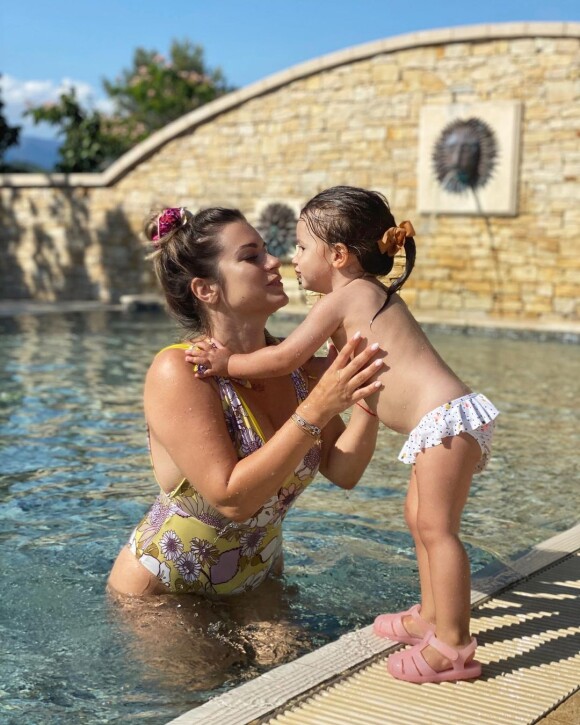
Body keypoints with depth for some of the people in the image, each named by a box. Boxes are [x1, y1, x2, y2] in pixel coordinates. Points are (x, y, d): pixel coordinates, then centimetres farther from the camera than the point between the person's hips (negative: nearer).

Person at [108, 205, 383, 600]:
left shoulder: (296, 364, -3)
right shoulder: (177, 370, -21)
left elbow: (343, 472, -6)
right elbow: (232, 499, -27)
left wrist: (369, 396, -20)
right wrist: (316, 411, -30)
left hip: (257, 584, 4)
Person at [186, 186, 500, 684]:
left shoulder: (342, 298, -7)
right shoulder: (372, 294, 21)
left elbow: (285, 358, -6)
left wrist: (228, 363, 6)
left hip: (445, 416, -11)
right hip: (446, 420, 11)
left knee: (436, 527, -9)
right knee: (420, 516, 19)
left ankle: (452, 645, -6)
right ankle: (433, 615, 28)